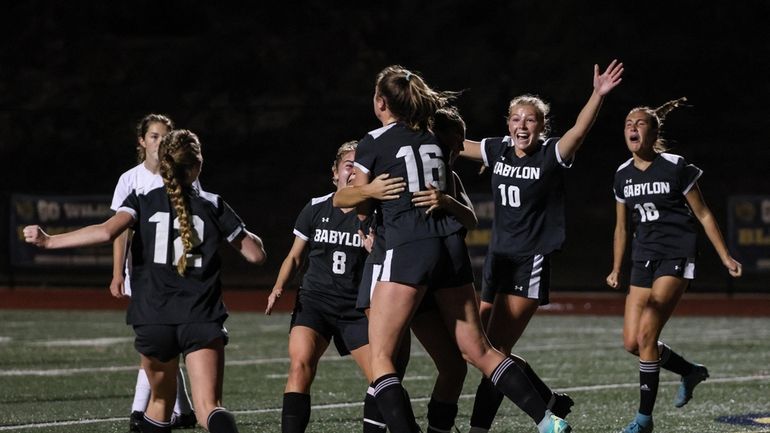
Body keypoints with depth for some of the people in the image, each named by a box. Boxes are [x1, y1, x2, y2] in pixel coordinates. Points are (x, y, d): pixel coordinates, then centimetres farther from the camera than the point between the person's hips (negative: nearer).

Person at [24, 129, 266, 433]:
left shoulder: (144, 199, 4)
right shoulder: (213, 205, 6)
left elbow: (107, 231, -15)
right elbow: (255, 253, 11)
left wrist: (49, 241, -7)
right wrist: (248, 235, 34)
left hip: (153, 319, 1)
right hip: (202, 320, -1)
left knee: (161, 399, 23)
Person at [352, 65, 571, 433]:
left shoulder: (373, 144, 1)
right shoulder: (435, 140, 17)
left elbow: (360, 205, 10)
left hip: (408, 249, -6)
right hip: (451, 246, 6)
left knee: (380, 356, -3)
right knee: (477, 350, 12)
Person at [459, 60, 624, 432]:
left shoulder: (551, 155, -9)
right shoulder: (498, 151, 6)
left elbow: (579, 130, -27)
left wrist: (598, 95, -43)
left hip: (531, 262, -7)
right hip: (498, 258, 7)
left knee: (495, 349, -11)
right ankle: (552, 403, 21)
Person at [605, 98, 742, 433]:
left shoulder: (676, 168, -8)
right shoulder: (623, 175, 7)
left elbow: (703, 215, -1)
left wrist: (725, 257, -1)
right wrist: (616, 270, 16)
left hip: (676, 258, -6)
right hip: (644, 259, 6)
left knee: (646, 334, -17)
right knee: (631, 342, -1)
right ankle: (690, 371, 26)